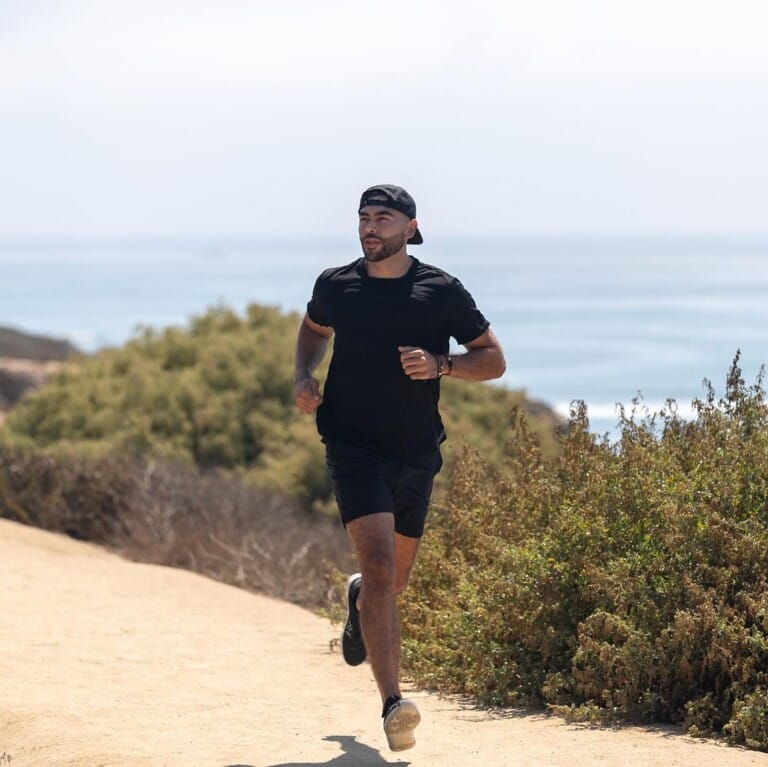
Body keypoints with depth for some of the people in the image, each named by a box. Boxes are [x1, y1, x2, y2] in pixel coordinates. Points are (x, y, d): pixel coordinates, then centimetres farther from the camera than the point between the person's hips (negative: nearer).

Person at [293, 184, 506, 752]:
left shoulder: (442, 291, -3)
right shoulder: (335, 286, 1)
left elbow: (493, 360, 2)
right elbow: (314, 330, 23)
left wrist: (440, 364, -17)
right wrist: (304, 377, 4)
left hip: (417, 454, 2)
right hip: (354, 449, -2)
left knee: (395, 579, 17)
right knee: (379, 562, -20)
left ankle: (359, 599, 57)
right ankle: (393, 705, -27)